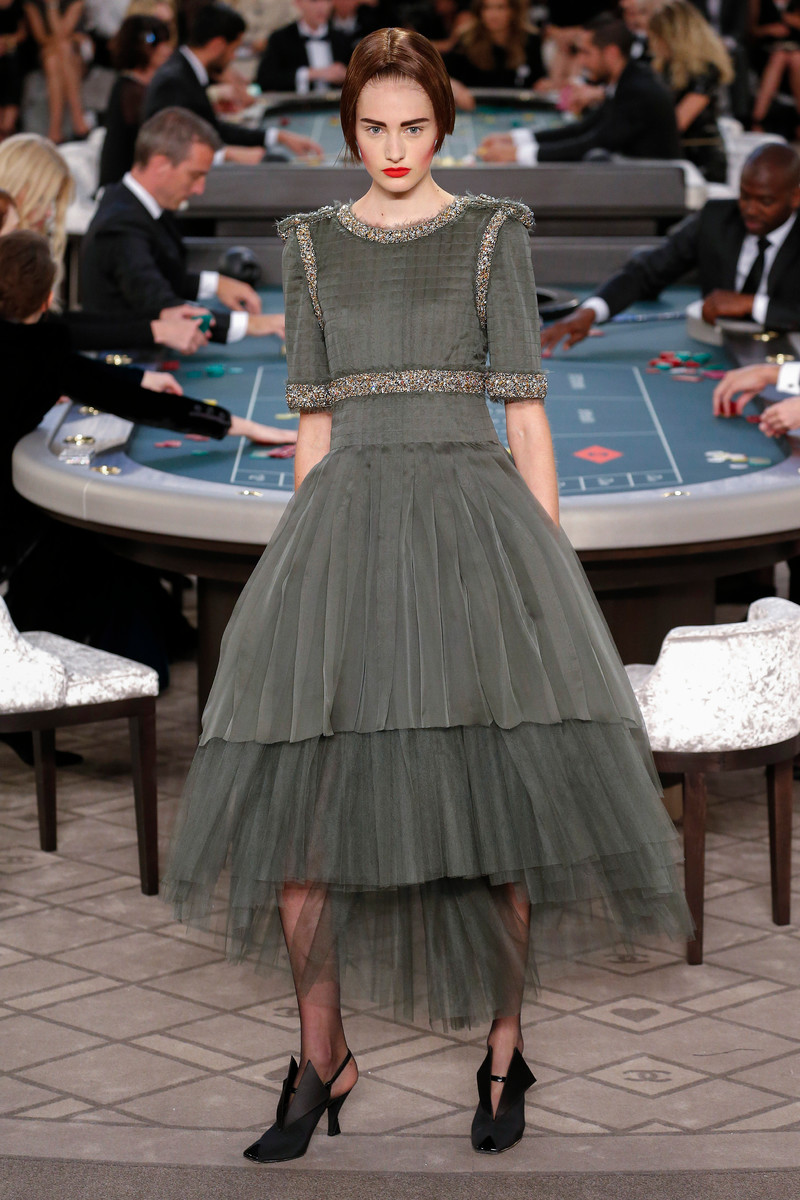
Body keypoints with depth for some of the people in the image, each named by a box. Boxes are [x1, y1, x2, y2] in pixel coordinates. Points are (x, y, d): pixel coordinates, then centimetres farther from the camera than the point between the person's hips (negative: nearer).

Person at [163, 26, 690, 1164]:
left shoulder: (493, 233, 5)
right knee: (292, 799, -7)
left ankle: (504, 1049, 11)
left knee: (499, 790, -6)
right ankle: (322, 1060, 5)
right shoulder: (313, 243, 12)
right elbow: (314, 417, 13)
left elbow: (524, 400, 3)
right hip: (346, 518, 2)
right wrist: (300, 560, 9)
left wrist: (550, 558, -3)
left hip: (471, 508, -2)